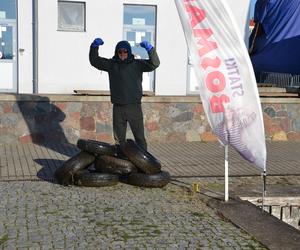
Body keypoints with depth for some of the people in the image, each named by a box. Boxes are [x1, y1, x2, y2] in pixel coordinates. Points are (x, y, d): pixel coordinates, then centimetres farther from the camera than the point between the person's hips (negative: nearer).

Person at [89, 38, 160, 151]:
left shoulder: (137, 64, 0)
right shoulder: (111, 64, 8)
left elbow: (154, 63, -11)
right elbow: (94, 61, 11)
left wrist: (149, 49, -28)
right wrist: (94, 46, -5)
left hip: (134, 107, -2)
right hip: (117, 108, 3)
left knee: (140, 137, 3)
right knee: (119, 138, 12)